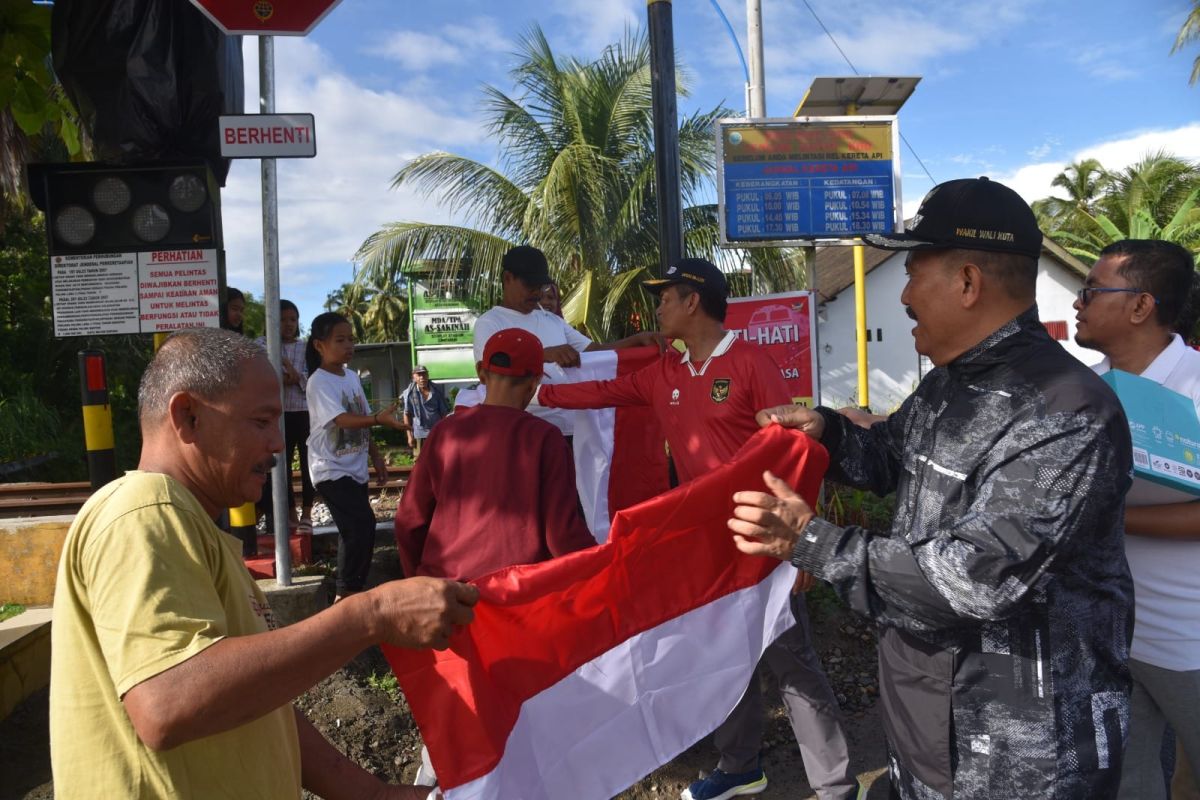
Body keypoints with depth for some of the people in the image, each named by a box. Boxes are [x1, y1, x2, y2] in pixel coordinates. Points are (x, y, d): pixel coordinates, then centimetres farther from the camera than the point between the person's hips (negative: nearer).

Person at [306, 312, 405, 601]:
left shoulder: (352, 376, 10)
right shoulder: (319, 382, -16)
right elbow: (342, 420, -29)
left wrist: (376, 456, 18)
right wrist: (380, 418, -43)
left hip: (355, 468, 8)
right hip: (331, 469, -8)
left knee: (355, 528, 13)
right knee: (362, 523, -18)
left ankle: (351, 588, 27)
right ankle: (347, 592, -6)